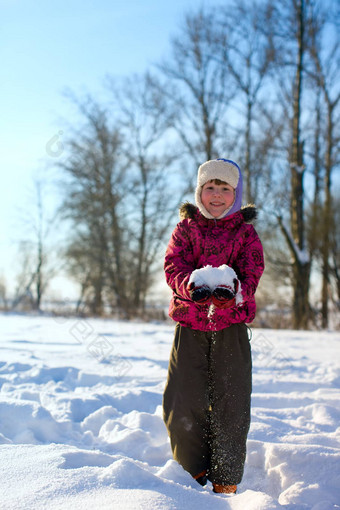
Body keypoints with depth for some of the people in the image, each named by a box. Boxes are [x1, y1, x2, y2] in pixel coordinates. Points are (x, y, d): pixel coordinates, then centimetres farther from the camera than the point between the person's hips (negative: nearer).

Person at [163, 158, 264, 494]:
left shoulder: (245, 232, 7)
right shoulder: (186, 228, 9)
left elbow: (252, 272, -6)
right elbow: (173, 266, -4)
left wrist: (231, 291, -29)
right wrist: (193, 285, -28)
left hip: (231, 325, -1)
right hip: (190, 324, 1)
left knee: (231, 404, -1)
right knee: (183, 402, -2)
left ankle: (226, 482, 14)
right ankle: (195, 469, 20)